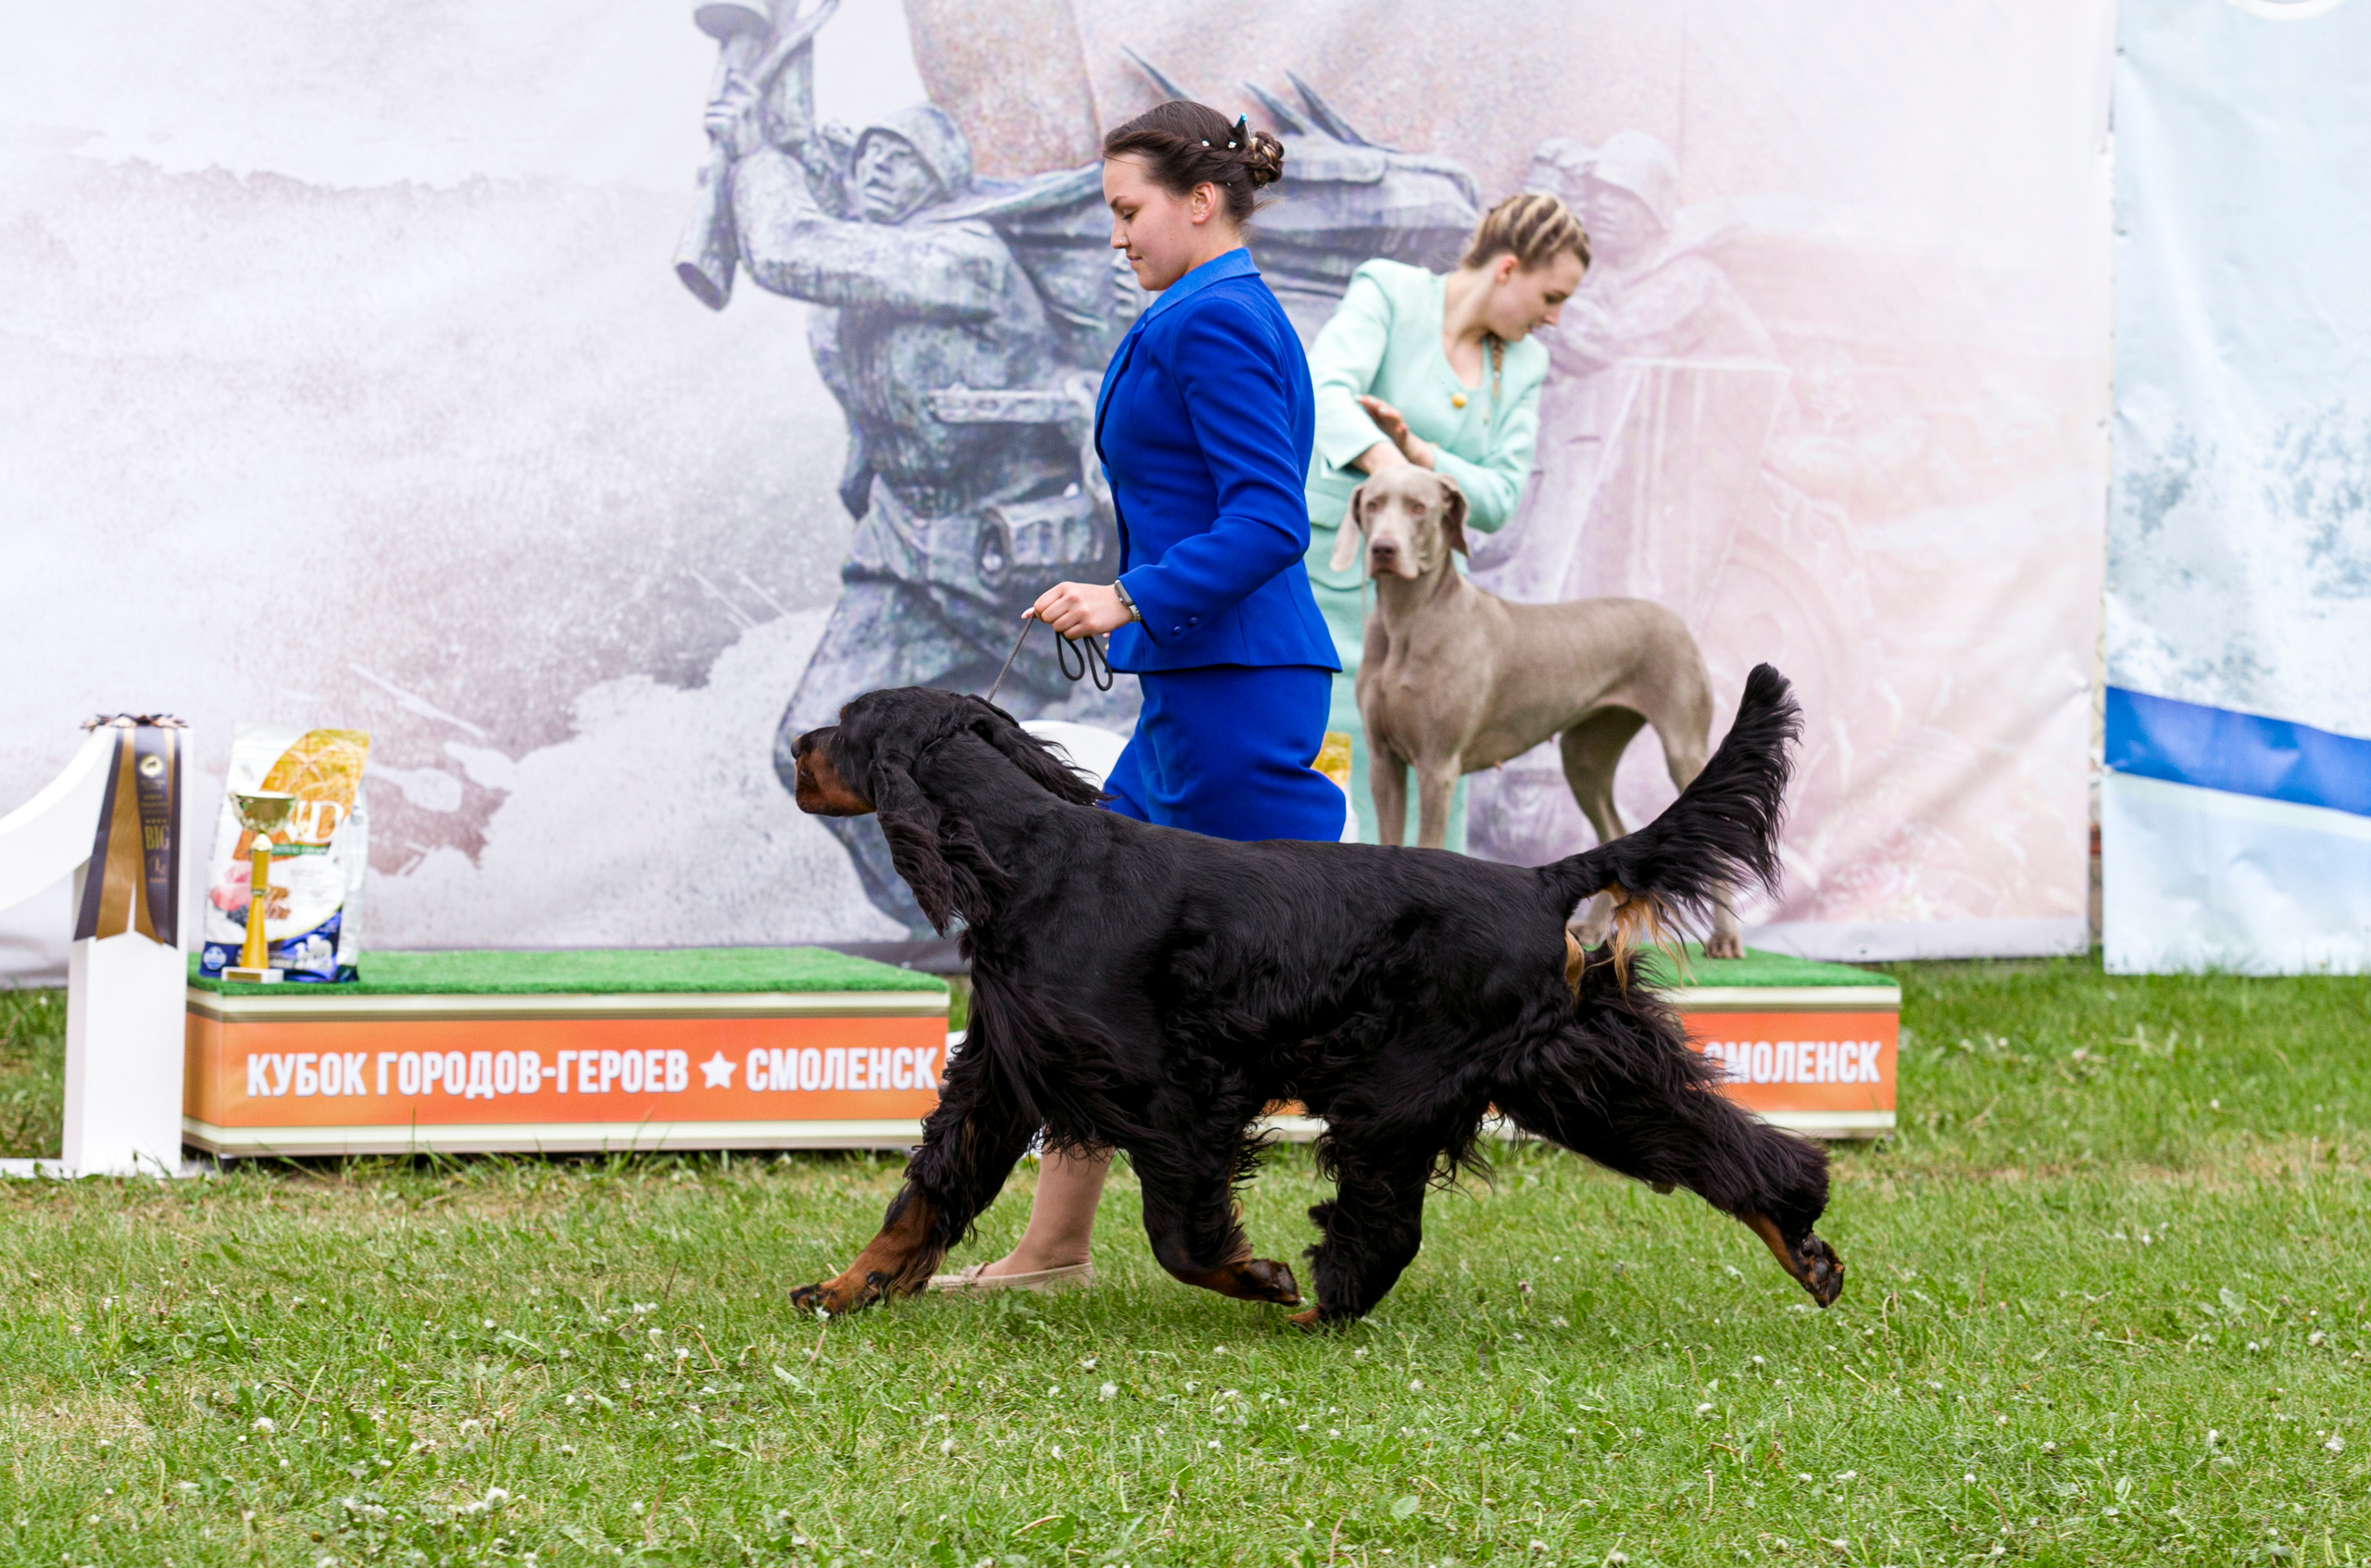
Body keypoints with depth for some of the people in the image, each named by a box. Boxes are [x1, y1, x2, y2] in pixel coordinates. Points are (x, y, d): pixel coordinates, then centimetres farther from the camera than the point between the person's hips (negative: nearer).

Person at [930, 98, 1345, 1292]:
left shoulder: (1210, 322, -13)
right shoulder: (1238, 317, 17)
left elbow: (1265, 522, -21)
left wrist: (1130, 599, -25)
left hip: (1230, 689, -11)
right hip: (1203, 690, 11)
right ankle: (1054, 1248, 15)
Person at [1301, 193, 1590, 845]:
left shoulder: (1522, 364, 7)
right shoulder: (1387, 293, -8)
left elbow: (1498, 499, -1)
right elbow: (1325, 394, -26)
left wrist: (1415, 451, -19)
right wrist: (1392, 471, -43)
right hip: (1322, 566, -5)